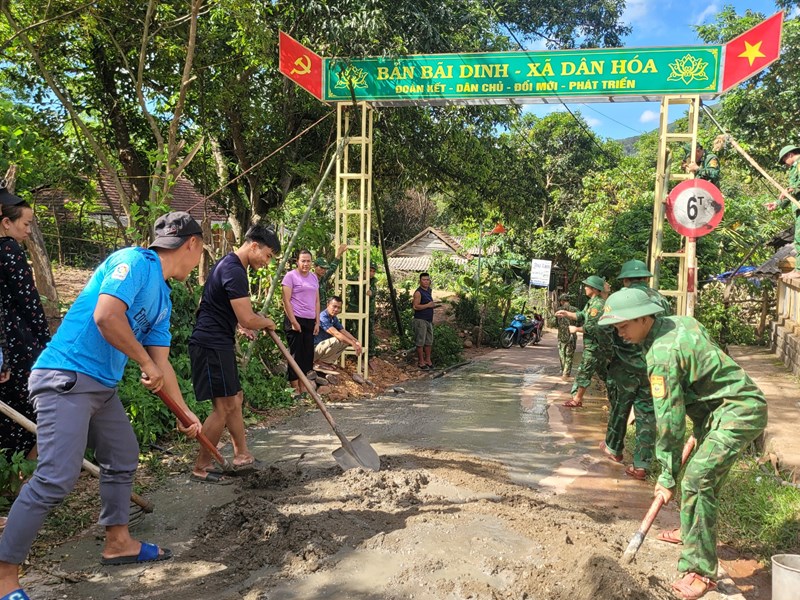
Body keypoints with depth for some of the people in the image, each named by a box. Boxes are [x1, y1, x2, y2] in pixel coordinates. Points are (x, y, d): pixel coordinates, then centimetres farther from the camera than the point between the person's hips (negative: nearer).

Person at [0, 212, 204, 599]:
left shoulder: (162, 298, 15)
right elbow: (106, 316, -27)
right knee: (56, 478, -13)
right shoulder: (134, 261, -12)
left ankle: (118, 543, 33)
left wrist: (185, 412, 21)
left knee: (123, 458, 18)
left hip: (102, 386, 10)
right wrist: (146, 362, -15)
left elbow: (161, 365, 18)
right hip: (65, 379, -10)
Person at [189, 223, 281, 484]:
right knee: (223, 407, -6)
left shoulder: (228, 264, 15)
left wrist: (238, 323, 22)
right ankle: (200, 469, 4)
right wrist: (267, 322, -2)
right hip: (212, 345, -11)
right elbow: (248, 319, -23)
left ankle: (242, 455, 26)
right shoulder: (235, 271, -19)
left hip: (218, 343, 11)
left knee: (234, 399, 16)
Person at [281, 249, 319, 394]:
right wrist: (293, 321, -15)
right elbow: (286, 301, -10)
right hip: (295, 320, -6)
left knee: (308, 354, 8)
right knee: (296, 354, -2)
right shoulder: (291, 276, -4)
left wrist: (317, 322, 10)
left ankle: (303, 388, 16)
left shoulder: (314, 277, 14)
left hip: (310, 321, 6)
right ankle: (295, 389, 5)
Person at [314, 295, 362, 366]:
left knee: (346, 340, 6)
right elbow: (336, 334, -30)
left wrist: (356, 341, -13)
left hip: (324, 345, 10)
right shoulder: (323, 317, -23)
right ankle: (320, 362, -12)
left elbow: (344, 332, 5)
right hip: (315, 349, -10)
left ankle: (328, 361, 3)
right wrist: (353, 344, -33)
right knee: (336, 340, -32)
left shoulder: (334, 318, 7)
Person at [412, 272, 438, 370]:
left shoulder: (429, 291, 14)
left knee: (429, 342, 11)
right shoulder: (418, 292, -12)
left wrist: (434, 305, 12)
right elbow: (415, 306, -20)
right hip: (420, 320, -8)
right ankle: (421, 361, 6)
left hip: (429, 320, 8)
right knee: (420, 342, -2)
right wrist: (428, 305, -20)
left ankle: (428, 360, 21)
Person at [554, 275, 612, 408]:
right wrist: (566, 313, 4)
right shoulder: (592, 302, 13)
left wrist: (576, 329, -11)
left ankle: (577, 400, 5)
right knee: (603, 372, 16)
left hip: (595, 345, -10)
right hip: (596, 344, 10)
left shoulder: (598, 304, -20)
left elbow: (591, 327, -23)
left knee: (584, 372, -3)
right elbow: (581, 316, 14)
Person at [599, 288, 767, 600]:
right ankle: (693, 532, 41)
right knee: (705, 473, 21)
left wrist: (667, 476, -14)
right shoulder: (679, 322, 3)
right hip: (734, 403, 10)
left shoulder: (663, 353, -25)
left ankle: (701, 570, -10)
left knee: (697, 479, -17)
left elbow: (669, 421, -22)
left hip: (739, 412, -10)